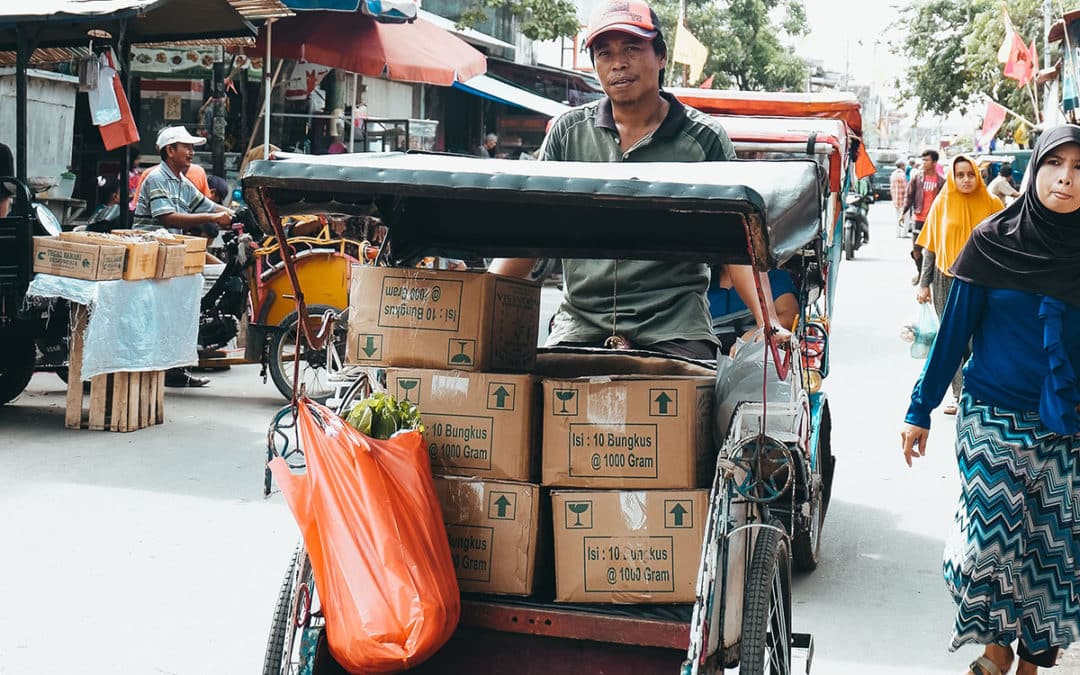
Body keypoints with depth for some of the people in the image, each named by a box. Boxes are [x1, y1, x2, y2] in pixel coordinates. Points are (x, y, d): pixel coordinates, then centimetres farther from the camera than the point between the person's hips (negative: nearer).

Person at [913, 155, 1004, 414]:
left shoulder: (992, 204, 1)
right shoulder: (942, 204, 3)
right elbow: (930, 246, 6)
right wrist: (924, 283, 4)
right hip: (947, 283, 1)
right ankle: (960, 395, 13)